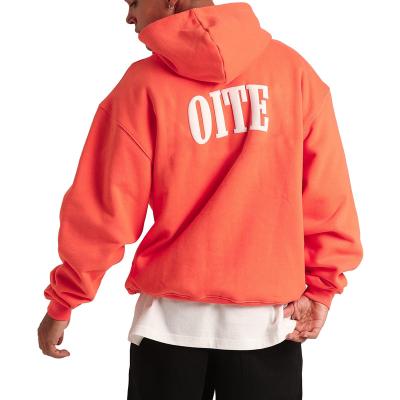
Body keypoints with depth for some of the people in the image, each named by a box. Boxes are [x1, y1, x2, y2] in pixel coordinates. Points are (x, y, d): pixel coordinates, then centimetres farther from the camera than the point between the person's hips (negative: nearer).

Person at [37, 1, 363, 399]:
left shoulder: (143, 86, -10)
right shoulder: (292, 68, -5)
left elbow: (103, 210, -7)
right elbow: (327, 192, -4)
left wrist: (61, 303, 5)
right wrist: (322, 286, 5)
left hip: (171, 314, -1)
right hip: (269, 314, 1)